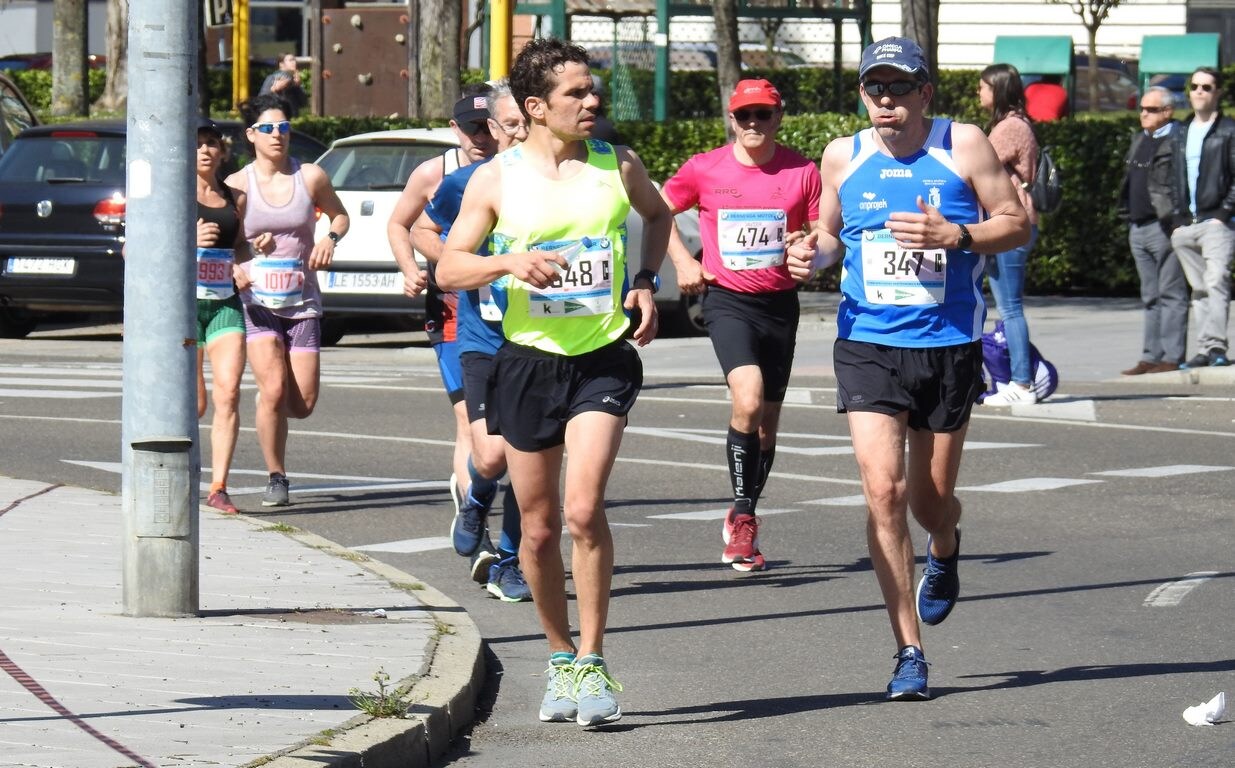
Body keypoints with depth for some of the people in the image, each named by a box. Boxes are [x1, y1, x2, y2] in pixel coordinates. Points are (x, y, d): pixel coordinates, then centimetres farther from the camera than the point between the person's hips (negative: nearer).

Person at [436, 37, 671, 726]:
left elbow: (658, 214, 25)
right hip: (528, 361, 1)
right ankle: (560, 658, 27)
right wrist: (508, 262, -17)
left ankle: (592, 664, -11)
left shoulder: (618, 166, 3)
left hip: (604, 360, -1)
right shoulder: (497, 180, 0)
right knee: (539, 531, 8)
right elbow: (448, 269, 2)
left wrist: (647, 281, 8)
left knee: (583, 509, -19)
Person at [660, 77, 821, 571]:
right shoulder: (704, 170, -2)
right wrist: (682, 261, 2)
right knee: (748, 401, -24)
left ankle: (744, 526, 25)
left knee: (768, 419, 9)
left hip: (780, 303, 3)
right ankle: (741, 513, -9)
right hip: (727, 299, -3)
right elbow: (659, 211, 14)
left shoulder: (802, 173, 0)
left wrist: (808, 248, -15)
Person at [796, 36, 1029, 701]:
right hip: (867, 345, 1)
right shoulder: (842, 157, 5)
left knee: (930, 500, 9)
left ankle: (944, 551, 50)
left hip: (948, 346, -1)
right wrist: (814, 255, -4)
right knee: (884, 490, -14)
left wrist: (955, 235, -19)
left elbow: (1017, 223, -1)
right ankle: (909, 653, -7)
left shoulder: (962, 146, -3)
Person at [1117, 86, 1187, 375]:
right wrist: (1129, 219, 18)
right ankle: (1151, 357, 15)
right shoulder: (1140, 140, 19)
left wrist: (1178, 221, -19)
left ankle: (1172, 357, -5)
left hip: (1165, 227, -9)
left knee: (1170, 294, -6)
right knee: (1150, 296, 12)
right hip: (1139, 228, 9)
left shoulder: (1178, 141, -8)